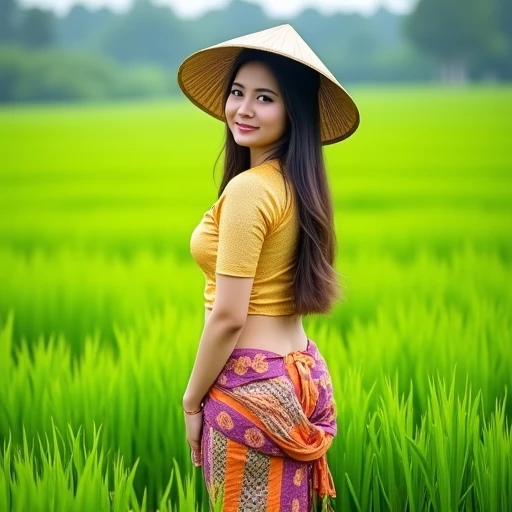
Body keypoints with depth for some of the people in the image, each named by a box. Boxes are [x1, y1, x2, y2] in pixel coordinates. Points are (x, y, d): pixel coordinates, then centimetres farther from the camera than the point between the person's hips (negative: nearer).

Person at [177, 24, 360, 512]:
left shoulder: (248, 187, -18)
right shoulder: (298, 183, 9)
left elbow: (228, 316, -19)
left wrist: (191, 399, -7)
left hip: (250, 386, -9)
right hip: (300, 375, 9)